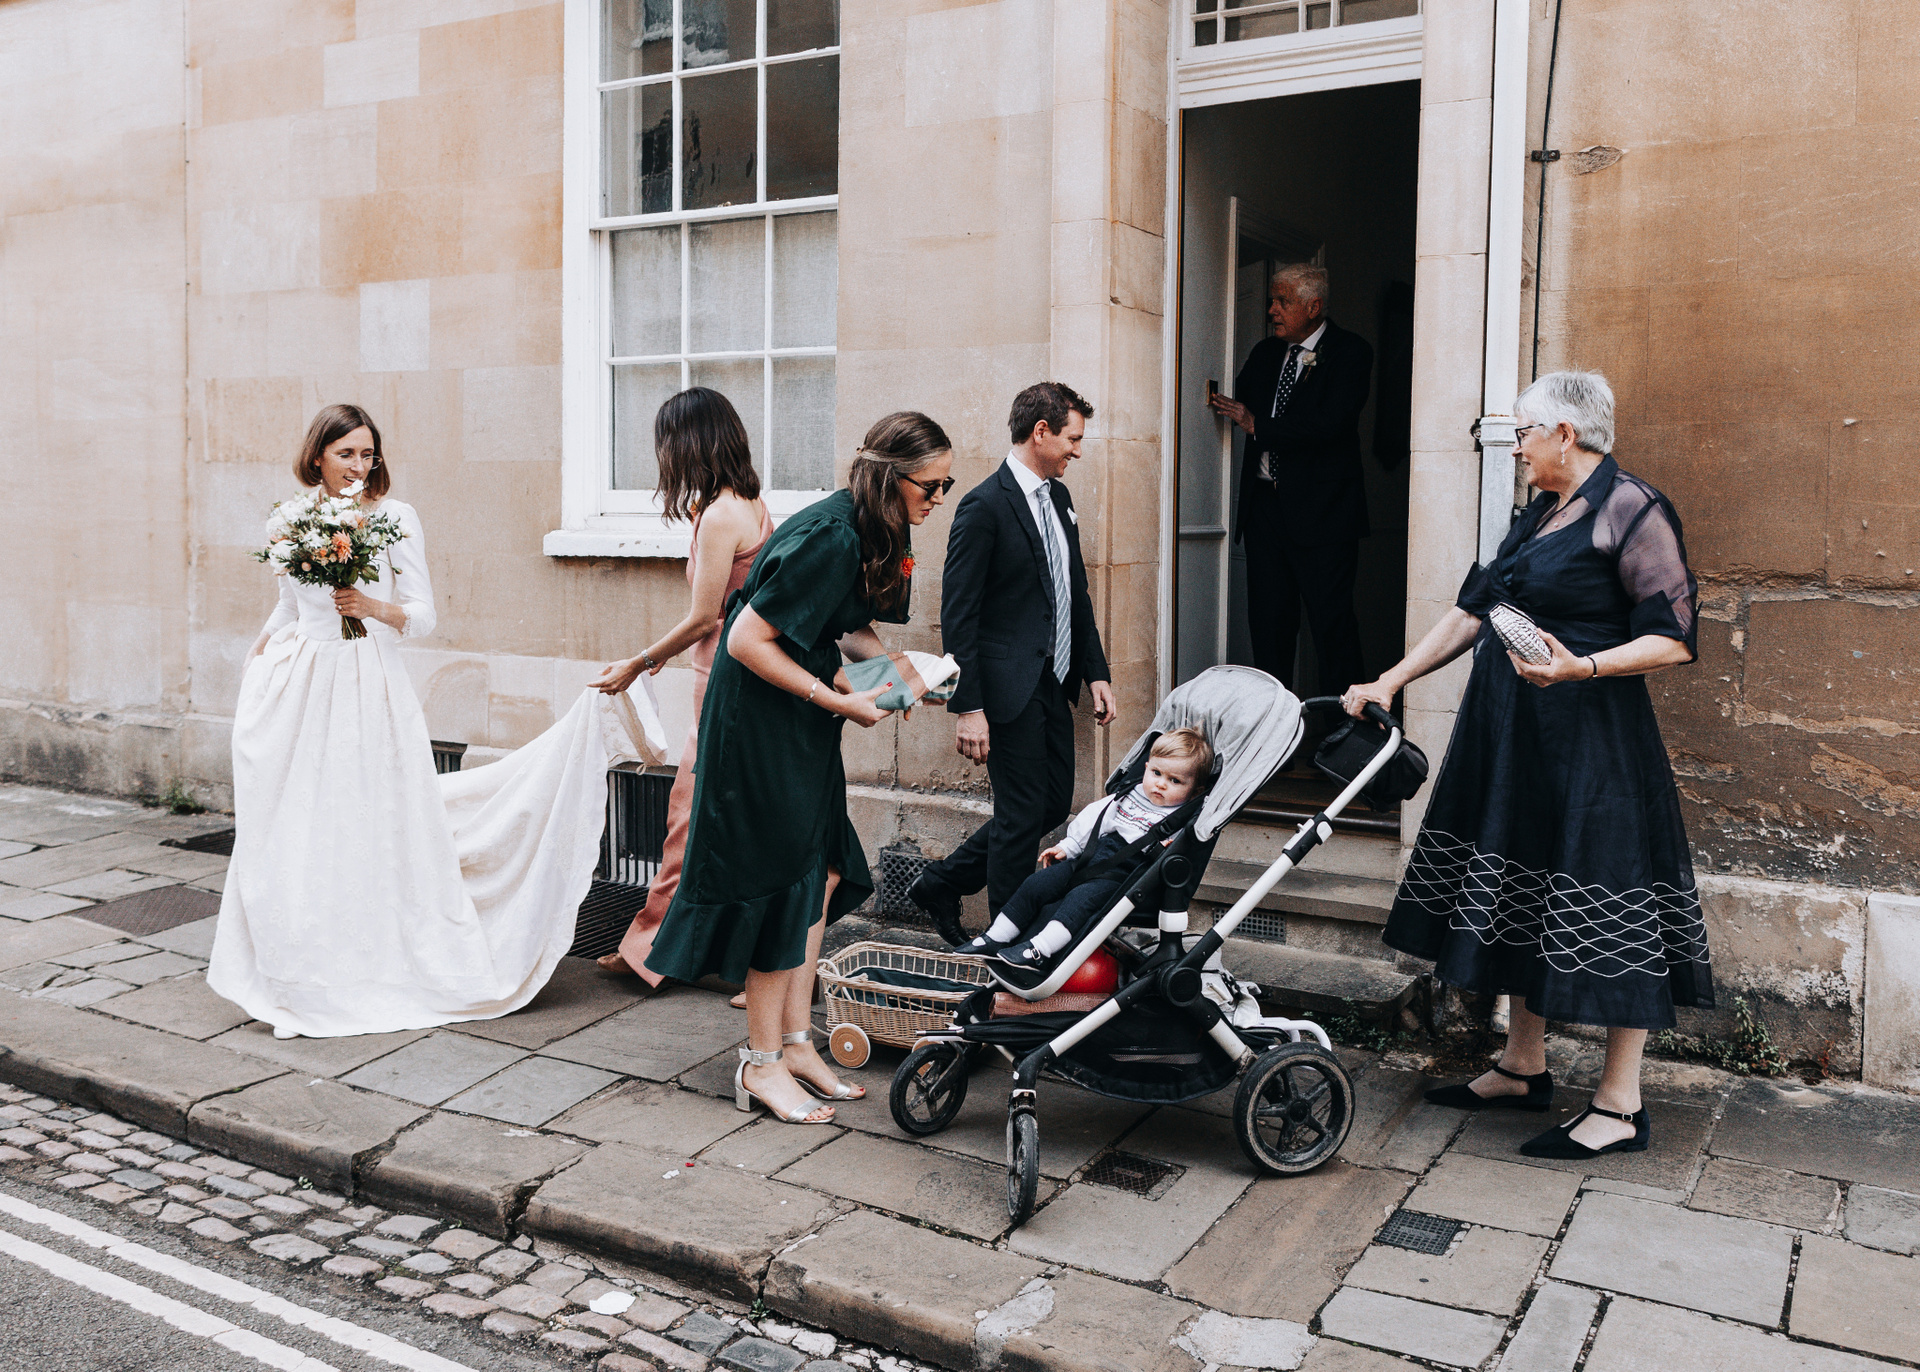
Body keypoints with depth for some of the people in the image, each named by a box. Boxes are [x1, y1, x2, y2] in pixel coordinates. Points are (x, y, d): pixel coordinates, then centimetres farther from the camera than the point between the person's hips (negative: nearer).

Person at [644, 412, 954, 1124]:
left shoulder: (873, 532, 3)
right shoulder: (829, 537, -26)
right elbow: (746, 641, -26)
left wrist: (887, 660, -3)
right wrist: (838, 699, -22)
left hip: (802, 725, 9)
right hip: (757, 722, -9)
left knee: (822, 874, 11)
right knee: (781, 882, -1)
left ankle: (795, 1042, 22)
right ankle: (762, 1062, 13)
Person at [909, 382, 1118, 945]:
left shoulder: (1058, 496, 12)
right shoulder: (984, 506, -14)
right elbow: (958, 615, -16)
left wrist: (1095, 671, 13)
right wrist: (967, 707, -20)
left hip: (1054, 683, 9)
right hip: (1011, 688, -9)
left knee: (1054, 803, 14)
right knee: (1022, 815, 0)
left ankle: (942, 882, 28)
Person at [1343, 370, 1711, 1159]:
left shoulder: (1632, 510, -10)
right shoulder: (1540, 514, 16)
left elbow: (1674, 640, -15)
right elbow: (1471, 612, 19)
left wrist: (1581, 667, -28)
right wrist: (1392, 681, 15)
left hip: (1590, 738, -9)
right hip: (1512, 734, 9)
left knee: (1601, 902, -3)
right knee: (1523, 893, 15)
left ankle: (1620, 1107, 8)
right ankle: (1524, 1069, 28)